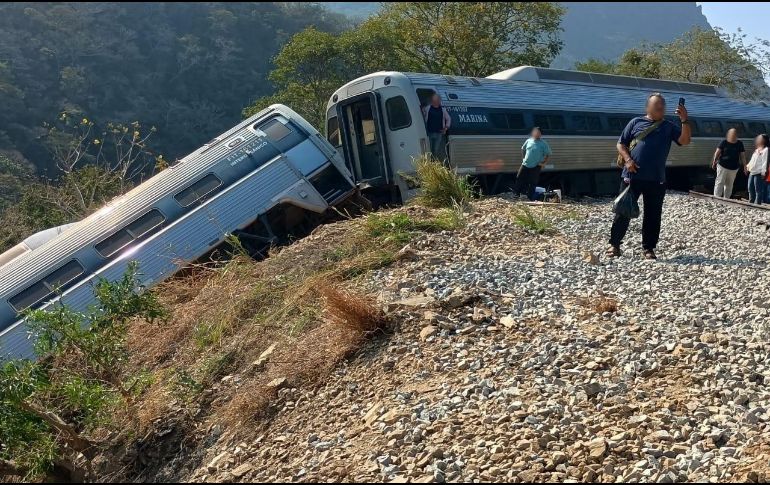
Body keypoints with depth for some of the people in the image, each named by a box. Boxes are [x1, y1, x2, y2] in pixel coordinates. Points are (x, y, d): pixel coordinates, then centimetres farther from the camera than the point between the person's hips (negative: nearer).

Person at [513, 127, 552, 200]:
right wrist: (523, 158, 11)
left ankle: (530, 198, 10)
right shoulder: (528, 141, 4)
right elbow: (523, 149, 20)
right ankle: (516, 194, 16)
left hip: (535, 167, -4)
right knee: (519, 179, 5)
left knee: (532, 183, 1)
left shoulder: (544, 144, -7)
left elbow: (548, 155, -3)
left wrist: (543, 163, -9)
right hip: (525, 165, 4)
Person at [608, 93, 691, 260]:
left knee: (653, 214, 5)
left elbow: (685, 141, -4)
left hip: (656, 179, 2)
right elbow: (621, 144, 7)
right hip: (632, 176, -2)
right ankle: (614, 244, 12)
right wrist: (627, 160, -10)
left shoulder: (669, 126, 10)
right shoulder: (636, 122, 7)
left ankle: (648, 248, 15)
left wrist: (684, 120, -16)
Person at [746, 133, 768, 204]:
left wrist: (763, 172, -20)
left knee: (758, 190, -6)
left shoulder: (765, 150, -10)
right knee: (750, 188, 16)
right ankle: (751, 202, 27)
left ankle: (757, 203, -4)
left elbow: (765, 161, -16)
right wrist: (748, 166, 21)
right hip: (752, 172, 10)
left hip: (759, 173, -10)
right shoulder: (757, 150, 19)